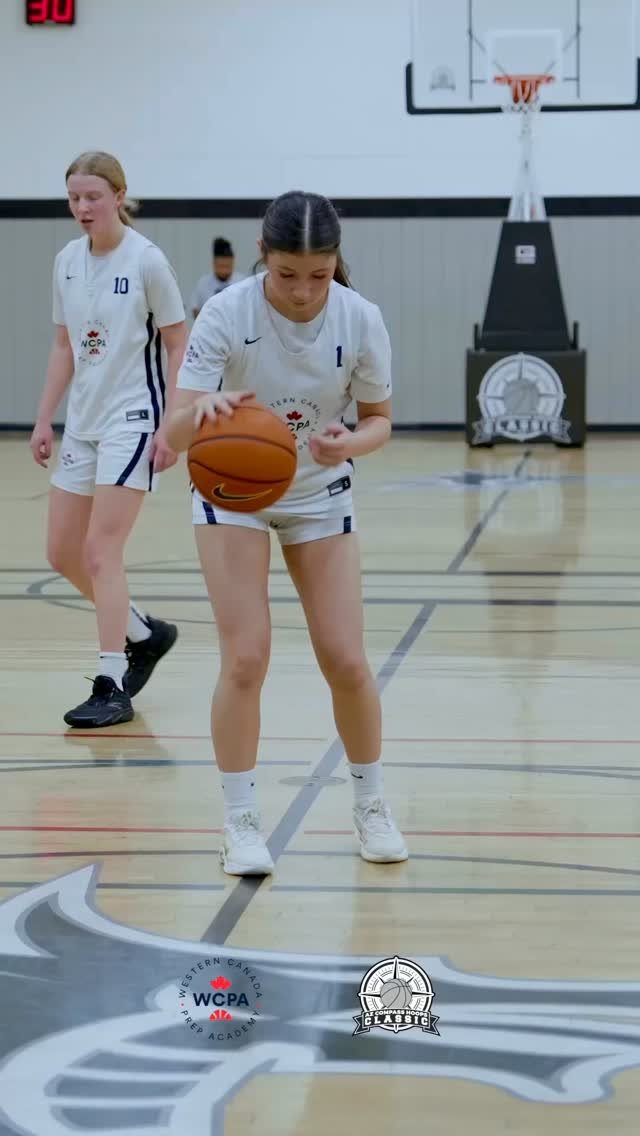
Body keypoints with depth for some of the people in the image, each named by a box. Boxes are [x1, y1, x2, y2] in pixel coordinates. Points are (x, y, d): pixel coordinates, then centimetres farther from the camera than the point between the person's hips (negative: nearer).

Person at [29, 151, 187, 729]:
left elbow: (177, 345, -8)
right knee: (63, 552, 9)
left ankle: (112, 689, -5)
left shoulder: (146, 261, -11)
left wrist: (171, 428, -14)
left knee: (100, 551, -12)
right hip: (83, 421, 7)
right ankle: (146, 633, 29)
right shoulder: (67, 261, 6)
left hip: (132, 420, -7)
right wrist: (45, 419, 11)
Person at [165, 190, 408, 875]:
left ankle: (370, 805, 18)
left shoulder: (360, 319, -19)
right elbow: (175, 434, -30)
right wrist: (202, 409, -54)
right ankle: (240, 823, 3)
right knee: (245, 660, -11)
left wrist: (348, 443, -30)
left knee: (345, 660, -3)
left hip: (319, 494, 2)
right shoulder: (226, 314, -25)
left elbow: (379, 419, -6)